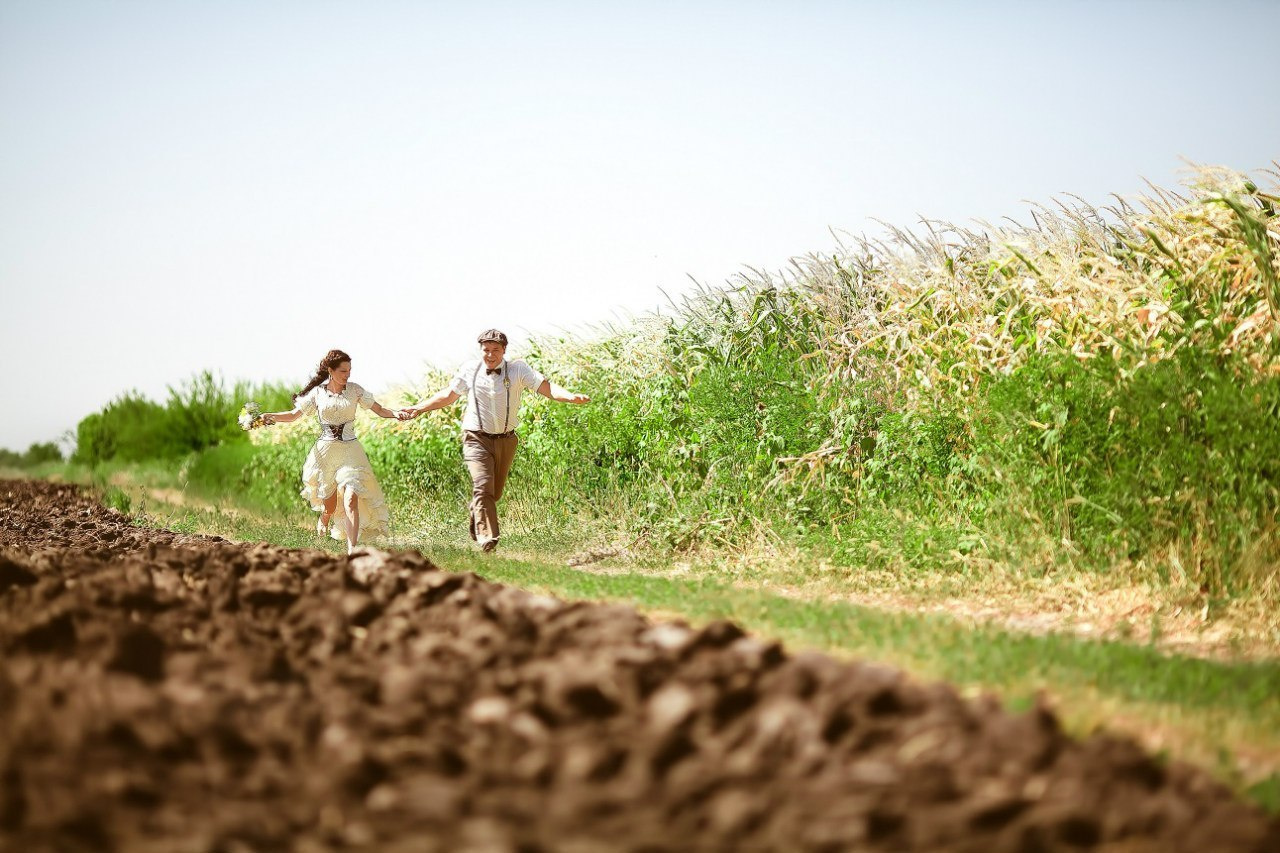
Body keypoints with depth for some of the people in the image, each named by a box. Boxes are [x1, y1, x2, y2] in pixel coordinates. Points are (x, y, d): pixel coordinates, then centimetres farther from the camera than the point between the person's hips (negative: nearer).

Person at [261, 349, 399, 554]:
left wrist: (396, 413, -15)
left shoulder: (355, 390, 2)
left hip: (350, 451, -1)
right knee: (329, 502, 8)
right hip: (325, 451, 1)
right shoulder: (317, 393, 2)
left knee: (351, 498, -20)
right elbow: (294, 414, 8)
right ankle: (324, 522, 46)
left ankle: (352, 549, -24)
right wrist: (269, 416, -5)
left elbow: (379, 410, 4)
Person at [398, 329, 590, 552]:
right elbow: (447, 395, 15)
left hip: (506, 440, 2)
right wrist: (418, 408, 15)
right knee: (483, 486, -21)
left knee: (495, 492, 14)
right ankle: (487, 538, -24)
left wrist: (571, 397, -33)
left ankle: (476, 521, 43)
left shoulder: (518, 370, -4)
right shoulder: (469, 370, 1)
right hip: (477, 439, -2)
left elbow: (547, 387, -16)